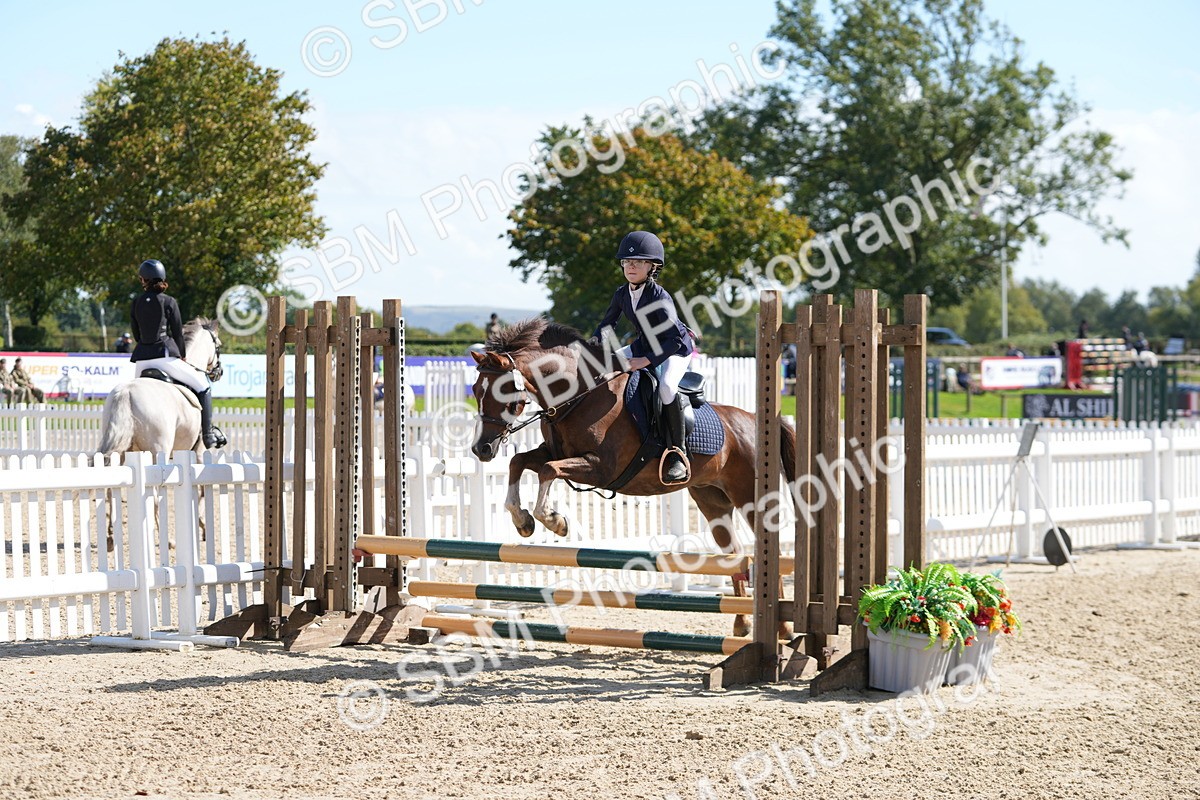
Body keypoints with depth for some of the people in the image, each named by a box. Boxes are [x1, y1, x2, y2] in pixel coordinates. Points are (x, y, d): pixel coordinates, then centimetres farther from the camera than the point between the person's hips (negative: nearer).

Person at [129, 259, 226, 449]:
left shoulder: (136, 303, 8)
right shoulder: (169, 302, -3)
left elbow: (136, 335, 13)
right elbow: (178, 333, 1)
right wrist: (183, 356, 15)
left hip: (142, 357, 4)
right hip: (164, 354, -4)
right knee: (203, 386, 6)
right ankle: (208, 434, 1)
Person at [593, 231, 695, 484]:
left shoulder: (660, 297, -27)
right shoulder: (623, 294, -5)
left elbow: (675, 340, -31)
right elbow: (608, 322, 13)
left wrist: (647, 360, -37)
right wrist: (595, 341, -6)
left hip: (676, 350, -8)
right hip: (645, 345, 8)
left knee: (666, 386, -36)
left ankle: (678, 452, -26)